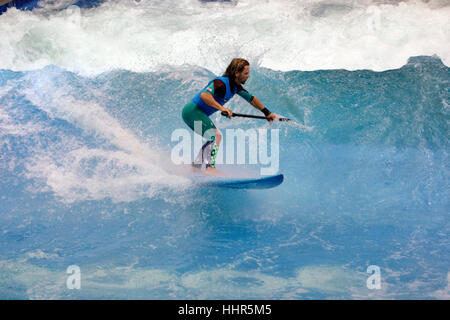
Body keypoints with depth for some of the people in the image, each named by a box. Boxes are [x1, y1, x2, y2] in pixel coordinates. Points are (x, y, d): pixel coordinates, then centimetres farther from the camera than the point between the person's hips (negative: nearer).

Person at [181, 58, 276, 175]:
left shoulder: (236, 86, 7)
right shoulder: (221, 83, -22)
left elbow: (251, 98, 17)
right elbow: (204, 95, -37)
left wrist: (267, 113, 18)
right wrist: (221, 108, -45)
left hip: (198, 113, 10)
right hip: (192, 111, -10)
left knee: (213, 139, 18)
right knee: (216, 136, -21)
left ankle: (195, 167, 19)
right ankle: (210, 168, -28)